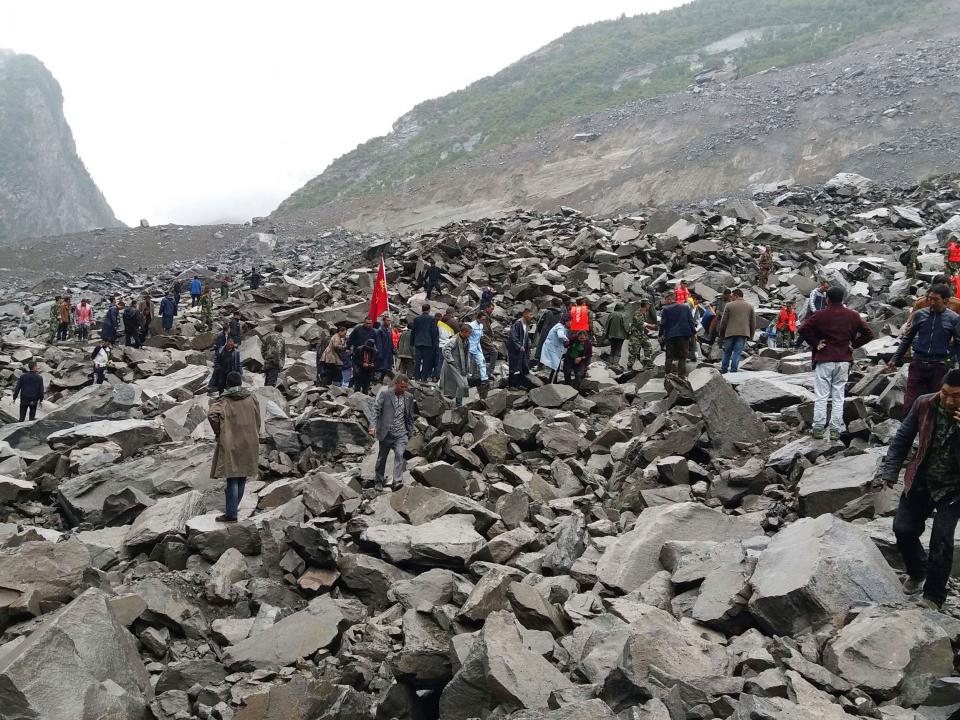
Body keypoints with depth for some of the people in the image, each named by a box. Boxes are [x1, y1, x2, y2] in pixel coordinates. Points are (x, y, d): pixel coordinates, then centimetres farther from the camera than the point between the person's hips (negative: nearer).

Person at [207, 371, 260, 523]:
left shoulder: (224, 401, -8)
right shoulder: (251, 398, 3)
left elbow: (212, 414, -26)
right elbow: (257, 420, 8)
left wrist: (218, 432, -11)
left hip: (230, 444, -4)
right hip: (249, 443, 4)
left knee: (232, 478, -2)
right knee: (242, 476, 15)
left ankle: (231, 514, -2)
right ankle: (233, 507, 29)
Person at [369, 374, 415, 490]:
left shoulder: (409, 397, 6)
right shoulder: (384, 393, -6)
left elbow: (410, 416, 14)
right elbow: (376, 409, -12)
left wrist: (409, 433, 14)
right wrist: (373, 426, -24)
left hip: (401, 434, 2)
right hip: (385, 432, -2)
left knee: (399, 455, -16)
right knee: (382, 458, 11)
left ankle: (398, 481, -18)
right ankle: (379, 481, 27)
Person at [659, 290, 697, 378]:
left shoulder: (665, 309, -3)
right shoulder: (686, 307, 6)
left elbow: (663, 324, -4)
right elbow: (691, 321, 6)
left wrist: (661, 335, 3)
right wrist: (694, 332, 11)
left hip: (670, 335, -2)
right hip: (684, 335, 2)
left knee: (669, 356, 7)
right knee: (682, 356, 6)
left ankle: (668, 372, 3)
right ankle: (682, 374, 3)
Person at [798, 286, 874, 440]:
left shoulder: (820, 315, -6)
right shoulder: (853, 316, 4)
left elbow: (802, 330, -16)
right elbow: (868, 334, 4)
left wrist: (815, 343, -5)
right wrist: (853, 344, 6)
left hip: (824, 360, -3)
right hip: (844, 360, 3)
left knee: (821, 396, 2)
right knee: (838, 397, 7)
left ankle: (818, 428, 0)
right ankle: (836, 430, 5)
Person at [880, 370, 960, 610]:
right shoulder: (925, 405, -11)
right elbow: (903, 439, -1)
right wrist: (890, 471, -3)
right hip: (920, 482, 3)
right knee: (903, 529, 3)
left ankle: (933, 597, 5)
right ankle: (917, 573, 33)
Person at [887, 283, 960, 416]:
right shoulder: (919, 315, 3)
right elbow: (907, 339, 12)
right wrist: (895, 359, 9)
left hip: (939, 366, -1)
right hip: (918, 364, 1)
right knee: (910, 403, -1)